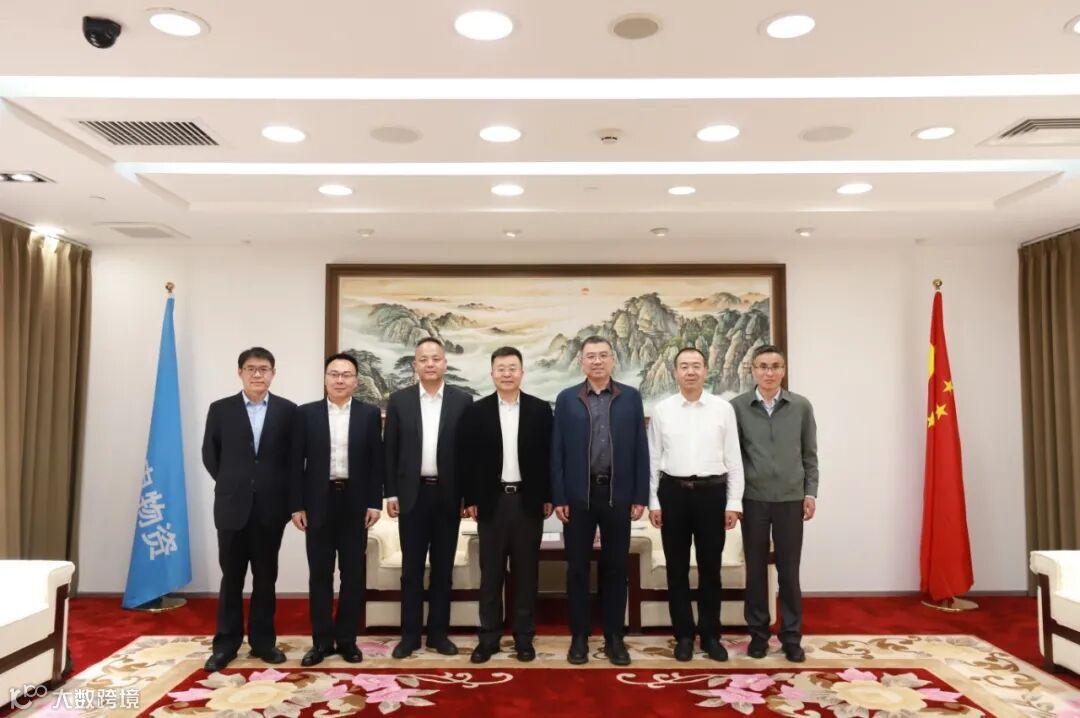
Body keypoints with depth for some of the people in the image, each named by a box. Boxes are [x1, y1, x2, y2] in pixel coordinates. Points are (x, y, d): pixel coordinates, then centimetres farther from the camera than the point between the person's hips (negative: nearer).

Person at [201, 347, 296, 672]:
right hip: (232, 506, 0)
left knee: (265, 578, 9)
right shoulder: (220, 409, 2)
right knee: (231, 578, 8)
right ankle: (226, 644, 18)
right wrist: (230, 483, 7)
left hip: (271, 507, 0)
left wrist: (284, 492, 1)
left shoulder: (288, 410, 1)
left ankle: (263, 640, 20)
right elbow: (209, 454, 8)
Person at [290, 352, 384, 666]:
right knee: (320, 574, 6)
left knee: (353, 575, 6)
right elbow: (297, 462, 1)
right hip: (318, 503, 0)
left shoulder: (370, 414, 3)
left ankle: (347, 639, 18)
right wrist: (297, 505, -4)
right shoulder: (306, 413, 3)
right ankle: (322, 640, 17)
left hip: (355, 503, 0)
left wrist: (374, 503, -4)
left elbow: (376, 461, 2)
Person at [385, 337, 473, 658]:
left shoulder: (463, 400, 1)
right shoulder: (399, 400, 3)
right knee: (411, 568, 7)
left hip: (448, 494, 0)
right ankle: (410, 634, 17)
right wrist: (391, 493, -1)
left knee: (443, 568, 9)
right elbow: (391, 450, 3)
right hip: (412, 493, 0)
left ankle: (439, 633, 19)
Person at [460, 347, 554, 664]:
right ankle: (489, 636, 17)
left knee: (526, 572, 8)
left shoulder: (540, 409, 2)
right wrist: (470, 499, -4)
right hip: (491, 500, 0)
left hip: (528, 500, 0)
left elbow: (549, 456, 2)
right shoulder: (476, 411, 2)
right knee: (490, 572, 7)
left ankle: (523, 635, 19)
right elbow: (466, 459, 1)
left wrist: (548, 497, -1)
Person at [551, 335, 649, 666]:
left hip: (618, 494, 0)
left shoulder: (631, 397, 4)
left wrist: (640, 496, -2)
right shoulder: (566, 399, 4)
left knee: (615, 568, 8)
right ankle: (579, 637, 19)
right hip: (578, 495, 0)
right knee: (577, 569, 6)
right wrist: (558, 498, -4)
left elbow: (640, 450, 3)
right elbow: (557, 451, 1)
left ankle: (614, 637, 20)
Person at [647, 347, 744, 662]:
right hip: (673, 491, 1)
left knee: (710, 567, 9)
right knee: (677, 568, 8)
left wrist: (734, 502, -2)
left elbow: (733, 458, 2)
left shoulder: (723, 408, 1)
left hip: (712, 491, 0)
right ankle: (683, 635, 22)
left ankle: (710, 635, 24)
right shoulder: (661, 410, 2)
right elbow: (653, 459, 4)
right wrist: (653, 501, 1)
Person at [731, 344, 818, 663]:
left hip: (790, 499, 1)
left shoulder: (801, 406, 2)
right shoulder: (737, 407, -2)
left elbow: (810, 454, 7)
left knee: (789, 572, 6)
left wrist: (810, 492, 2)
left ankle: (792, 637, 19)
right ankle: (758, 634, 21)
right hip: (753, 500, 0)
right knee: (756, 570, 8)